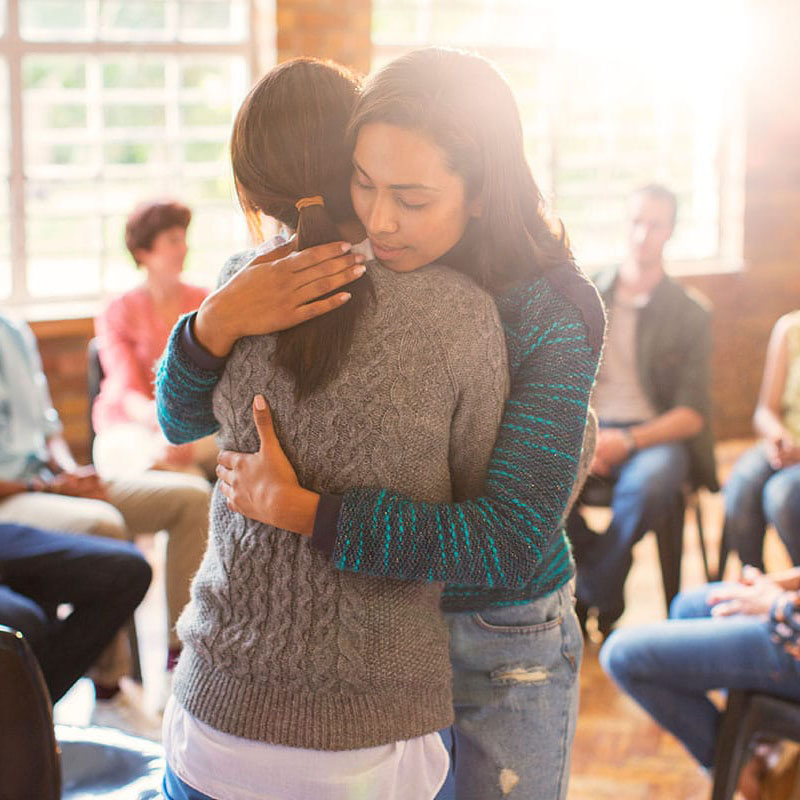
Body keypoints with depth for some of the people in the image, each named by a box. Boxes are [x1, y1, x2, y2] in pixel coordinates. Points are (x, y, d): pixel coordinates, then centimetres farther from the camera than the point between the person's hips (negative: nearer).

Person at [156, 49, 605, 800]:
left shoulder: (549, 313, -23)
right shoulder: (339, 275, -12)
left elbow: (511, 542, -29)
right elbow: (181, 419, -9)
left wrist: (299, 510, -33)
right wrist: (217, 321, -32)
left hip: (504, 642, -3)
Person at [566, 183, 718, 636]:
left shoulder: (690, 314, 5)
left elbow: (692, 414, -2)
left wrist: (627, 441, -19)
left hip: (655, 435, -2)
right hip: (587, 429, 2)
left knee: (649, 483, -39)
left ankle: (590, 598, -13)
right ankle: (608, 598, -11)